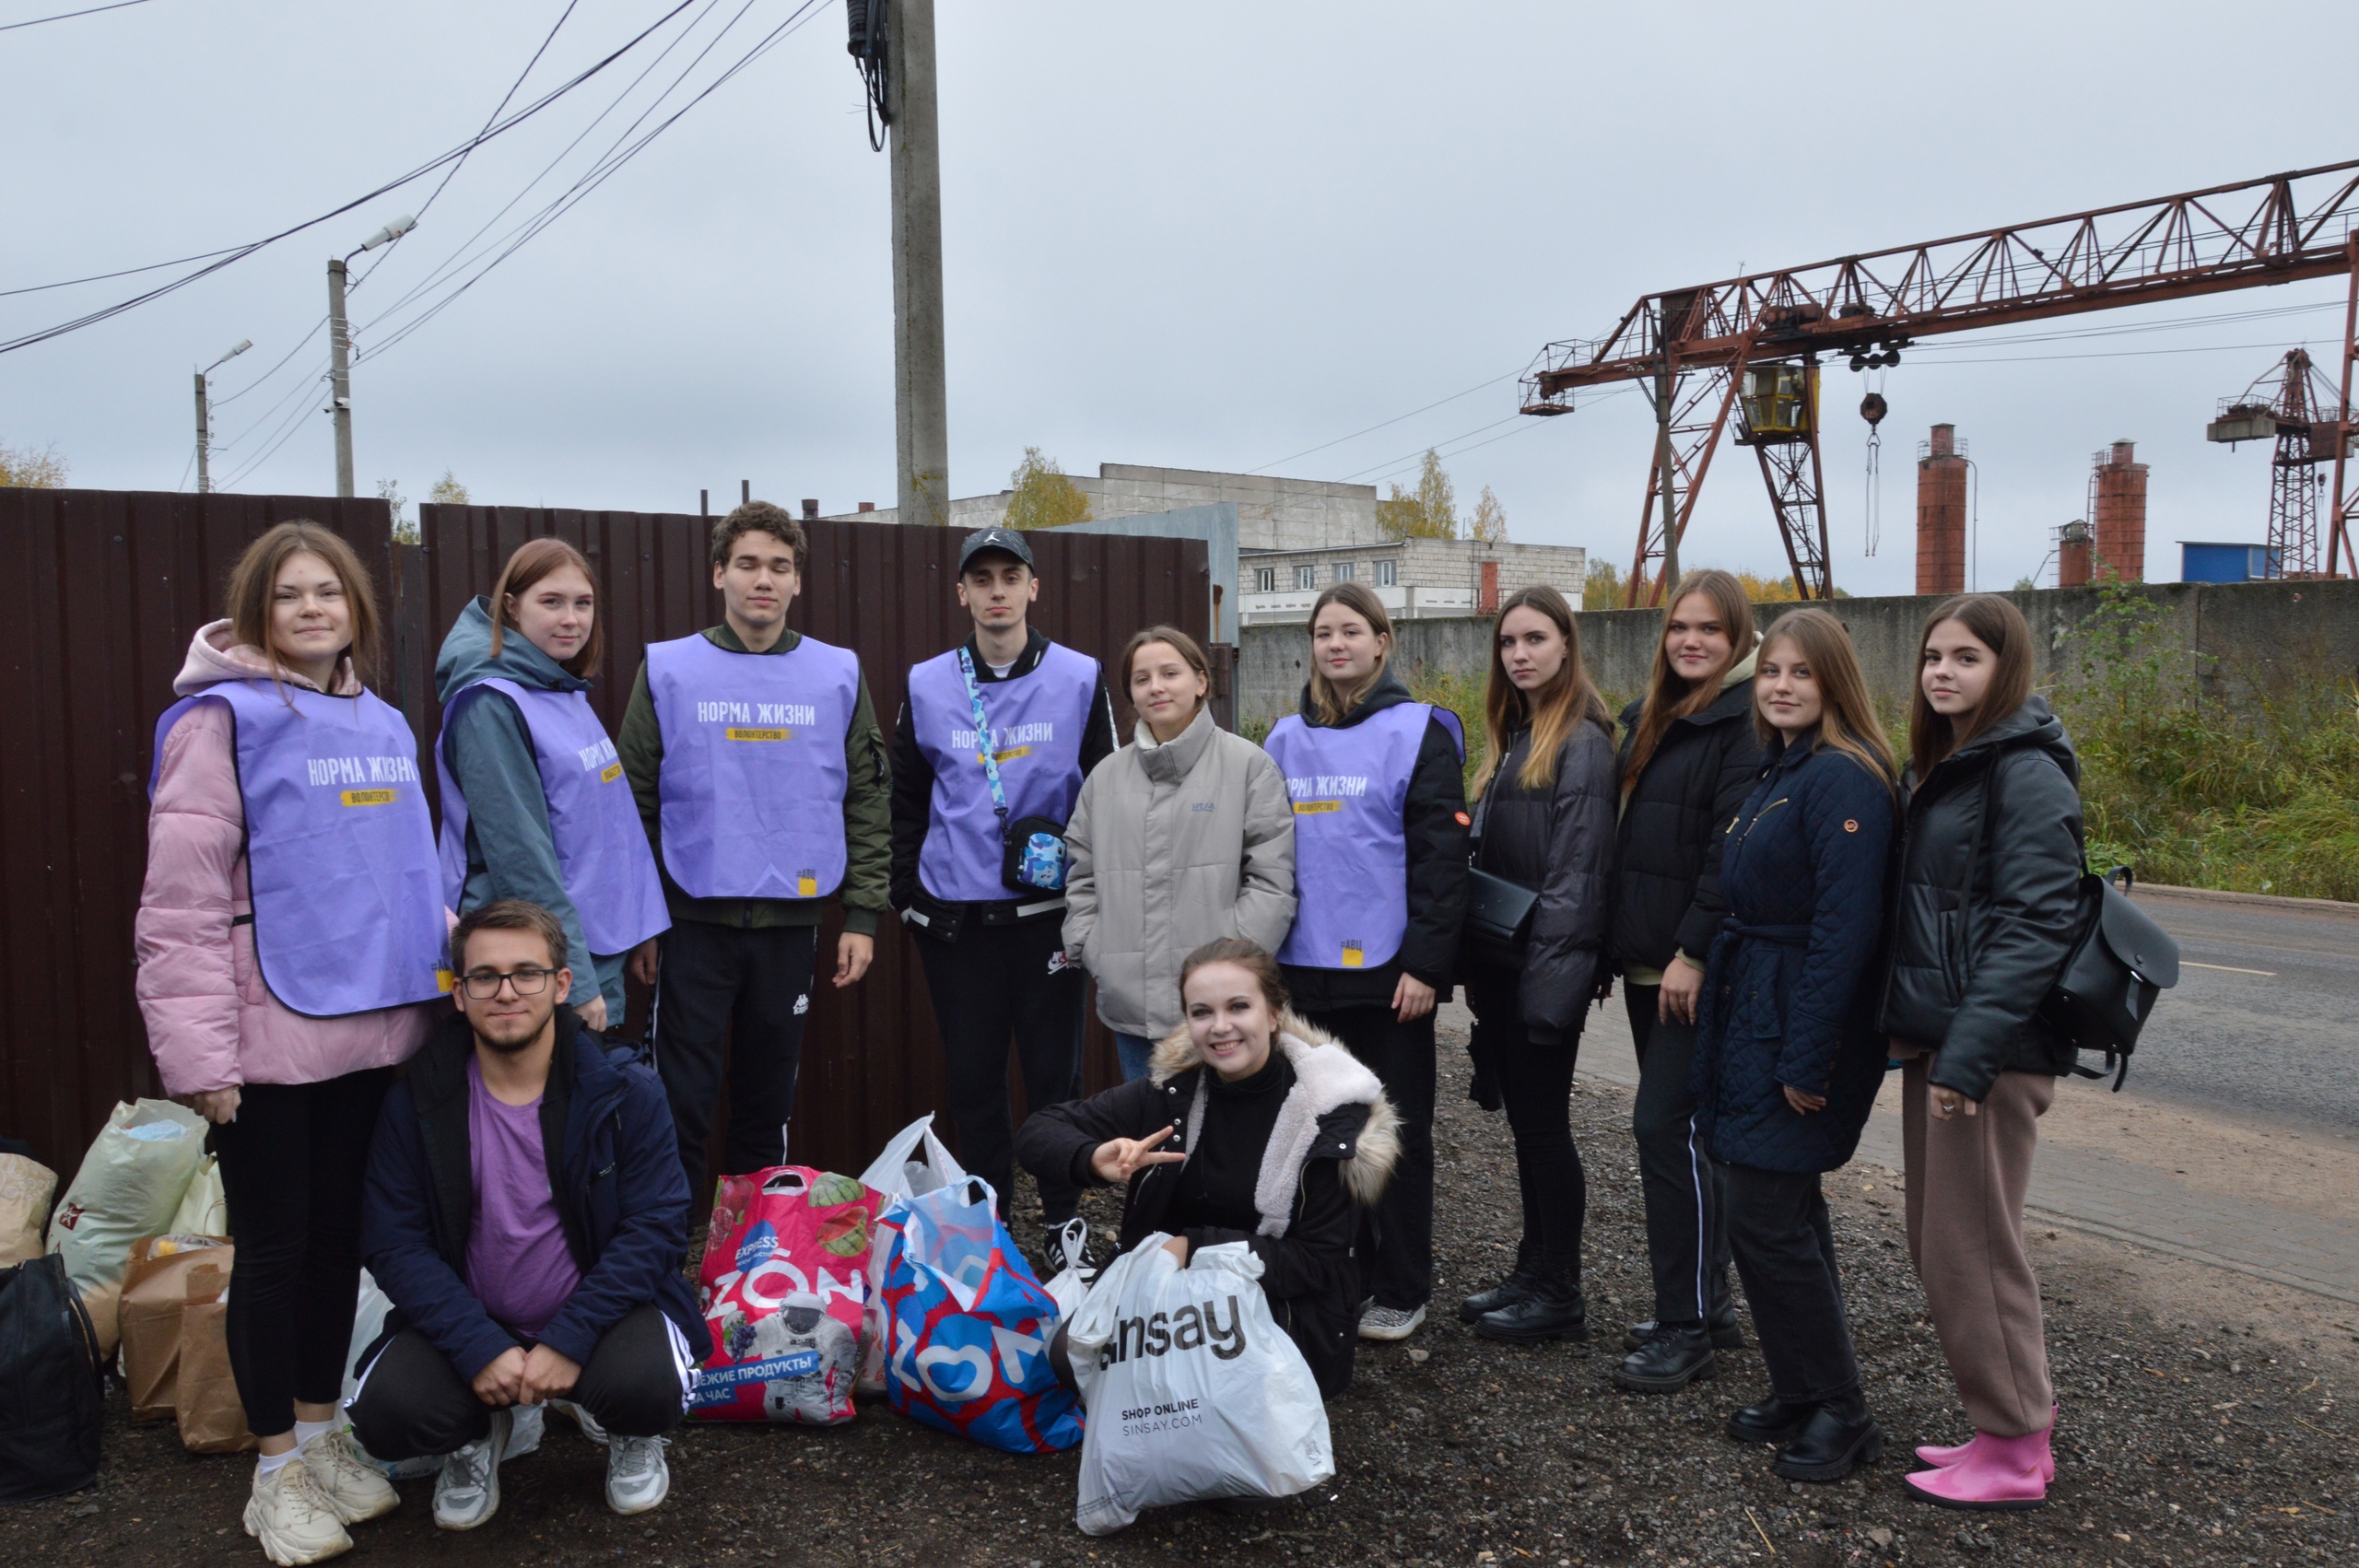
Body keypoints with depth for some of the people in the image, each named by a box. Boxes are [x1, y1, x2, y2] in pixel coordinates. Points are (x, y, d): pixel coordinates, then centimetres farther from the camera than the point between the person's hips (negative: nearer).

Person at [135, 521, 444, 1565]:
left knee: (340, 1235, 16)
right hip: (271, 1039, -6)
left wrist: (443, 969, 17)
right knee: (275, 1246, 6)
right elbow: (181, 898, -13)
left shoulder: (383, 726, 11)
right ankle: (278, 1469, 22)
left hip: (372, 1030, 6)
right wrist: (198, 1052, -17)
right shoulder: (224, 718, -9)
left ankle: (321, 1432, 32)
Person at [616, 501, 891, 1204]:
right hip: (695, 921, -2)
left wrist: (863, 914, 0)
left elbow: (867, 799, 5)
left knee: (769, 1100, 13)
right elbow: (635, 802, 1)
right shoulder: (668, 671, 1)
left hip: (791, 920, 2)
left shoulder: (837, 675, 5)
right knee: (683, 1100, 1)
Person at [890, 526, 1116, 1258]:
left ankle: (1063, 1222, 22)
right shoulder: (926, 685, 4)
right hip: (953, 918, 2)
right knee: (972, 1079, 10)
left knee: (1054, 1073, 6)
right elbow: (904, 801, 11)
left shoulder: (1080, 679, 0)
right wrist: (905, 893, 3)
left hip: (1048, 915, -1)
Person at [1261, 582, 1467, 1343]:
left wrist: (1426, 963, -14)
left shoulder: (1418, 731, -4)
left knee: (1397, 1131, 6)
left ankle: (1400, 1291, 18)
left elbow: (1440, 854, -9)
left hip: (1387, 971, -5)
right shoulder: (1286, 738, 11)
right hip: (1304, 969, 5)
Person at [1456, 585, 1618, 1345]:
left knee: (1542, 1121, 0)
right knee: (1525, 1119, 14)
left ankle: (1560, 1296, 13)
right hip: (1501, 962, 8)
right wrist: (1476, 966, 12)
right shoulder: (1513, 739, 15)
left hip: (1544, 966, -8)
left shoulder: (1581, 742, -12)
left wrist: (1547, 981, -21)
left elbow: (1577, 874, -18)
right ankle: (1532, 1272, 26)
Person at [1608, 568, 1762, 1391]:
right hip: (1646, 961, 9)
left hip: (1701, 967, -9)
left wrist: (1694, 953, -20)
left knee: (1669, 1126, -7)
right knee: (1672, 1128, 13)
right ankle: (1706, 1304, 25)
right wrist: (1624, 942, 14)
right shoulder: (1653, 717, 15)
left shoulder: (1748, 720, -12)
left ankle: (1687, 1327, 4)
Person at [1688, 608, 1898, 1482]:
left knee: (1763, 1215, -5)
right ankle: (1802, 1394, 28)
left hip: (1801, 1024, -9)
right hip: (1753, 1014, 10)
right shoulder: (1780, 771, 14)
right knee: (1786, 1211, 15)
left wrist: (1807, 1057, -22)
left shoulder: (1843, 778, -16)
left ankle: (1838, 1414, 11)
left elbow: (1846, 927, -22)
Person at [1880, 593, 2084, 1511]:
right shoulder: (1943, 767, 15)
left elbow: (2033, 927, -20)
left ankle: (2013, 1455, 14)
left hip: (1990, 1051, -9)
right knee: (1938, 1244, 15)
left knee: (1970, 1249, 0)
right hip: (1933, 1038, 9)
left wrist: (1970, 1054, -24)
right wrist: (1913, 1033, 14)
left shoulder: (2026, 774, -13)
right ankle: (2010, 1422, 29)